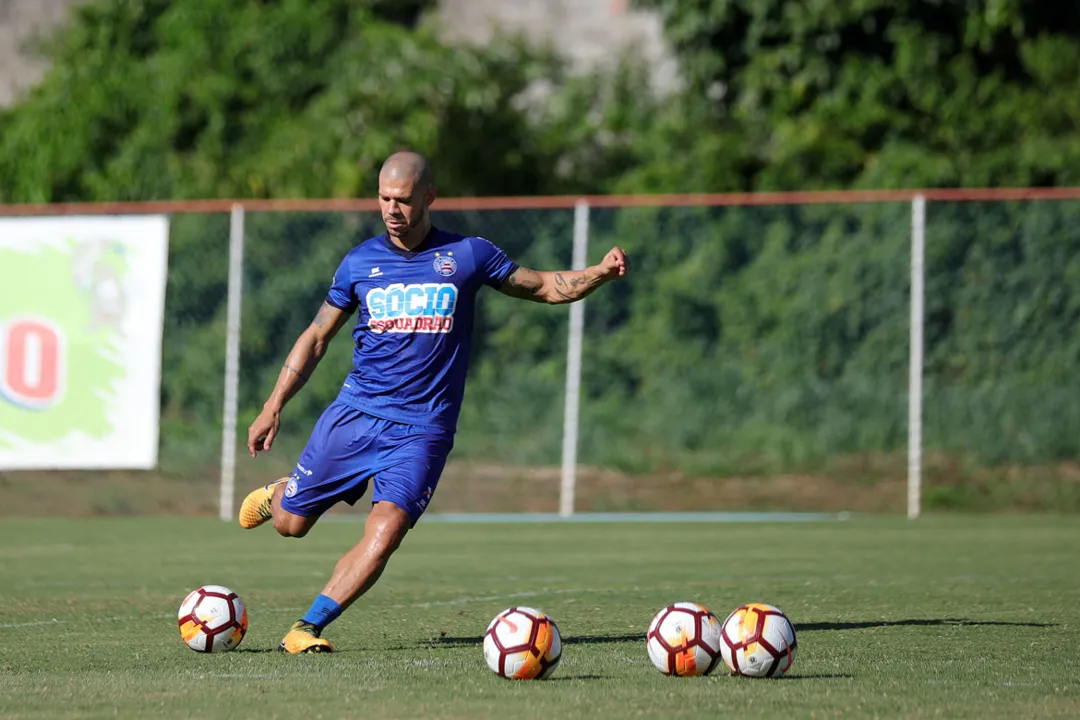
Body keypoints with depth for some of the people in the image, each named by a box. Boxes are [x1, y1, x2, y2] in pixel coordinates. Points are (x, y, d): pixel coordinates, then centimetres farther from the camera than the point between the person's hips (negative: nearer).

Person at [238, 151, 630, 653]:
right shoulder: (360, 263, 6)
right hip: (354, 414, 2)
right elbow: (315, 338, 14)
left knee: (386, 532, -22)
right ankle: (276, 494, 43)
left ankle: (307, 628, -15)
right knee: (289, 524, 6)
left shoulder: (466, 255, 2)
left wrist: (601, 272, -9)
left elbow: (545, 287, 10)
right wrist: (273, 408, 8)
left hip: (422, 429, -2)